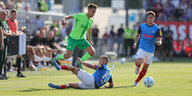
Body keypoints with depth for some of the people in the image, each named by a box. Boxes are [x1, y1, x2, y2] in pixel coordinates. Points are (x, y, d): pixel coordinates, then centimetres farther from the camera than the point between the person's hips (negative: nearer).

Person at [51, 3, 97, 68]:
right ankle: (57, 57, 16)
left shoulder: (91, 21, 5)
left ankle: (79, 62, 13)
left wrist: (89, 40, 29)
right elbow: (69, 17, -17)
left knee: (92, 52, -7)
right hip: (73, 38, -6)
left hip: (81, 39, 6)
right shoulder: (81, 16, -15)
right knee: (68, 56, -17)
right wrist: (64, 19, -39)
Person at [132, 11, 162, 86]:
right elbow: (138, 35, 17)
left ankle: (137, 81, 27)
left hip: (150, 51, 1)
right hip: (142, 48, -1)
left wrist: (159, 42, -33)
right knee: (138, 62, -28)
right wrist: (135, 43, 3)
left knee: (145, 68, 8)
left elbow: (160, 40, -9)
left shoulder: (157, 29, -5)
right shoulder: (142, 26, 1)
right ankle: (138, 67, 9)